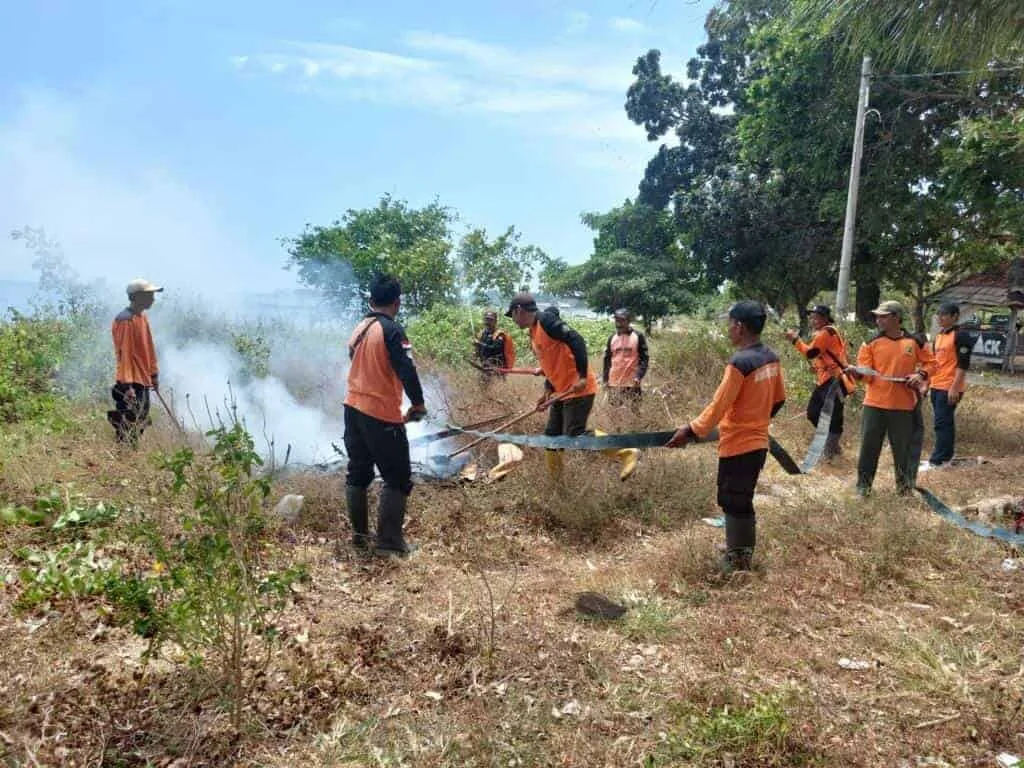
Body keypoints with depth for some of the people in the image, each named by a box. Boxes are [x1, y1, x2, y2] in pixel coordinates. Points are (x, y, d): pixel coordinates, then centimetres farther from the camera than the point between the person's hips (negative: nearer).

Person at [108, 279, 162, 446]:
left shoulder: (142, 317, 13)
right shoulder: (125, 320, -15)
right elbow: (123, 354, -19)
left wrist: (154, 373, 21)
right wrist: (127, 385, -22)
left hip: (143, 380, 10)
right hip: (131, 383, -9)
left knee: (140, 424, 14)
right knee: (128, 430, -8)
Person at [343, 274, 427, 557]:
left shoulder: (359, 330, 10)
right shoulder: (391, 330, -14)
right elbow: (406, 370, -21)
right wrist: (418, 403, -7)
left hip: (354, 409, 8)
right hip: (382, 415, -8)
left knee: (358, 473, 17)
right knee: (398, 478, 2)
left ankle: (359, 534, 25)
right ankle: (389, 541, 2)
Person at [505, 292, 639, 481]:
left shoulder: (546, 320, -14)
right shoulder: (533, 332, 16)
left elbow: (576, 340, -23)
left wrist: (582, 376, -28)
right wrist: (548, 391, 14)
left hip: (578, 389, -10)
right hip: (562, 392, 10)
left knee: (575, 435, -13)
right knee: (552, 435, 12)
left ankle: (627, 453, -4)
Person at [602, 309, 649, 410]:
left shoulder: (638, 336, -1)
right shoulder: (612, 338, 10)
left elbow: (644, 358, -4)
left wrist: (639, 376, -17)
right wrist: (605, 378, 8)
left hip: (631, 383, -3)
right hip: (614, 383, 4)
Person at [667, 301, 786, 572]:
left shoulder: (739, 362, -22)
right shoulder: (771, 357, 3)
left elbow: (718, 406, -20)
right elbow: (779, 398, 15)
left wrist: (691, 430, -13)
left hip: (738, 445, -8)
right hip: (758, 442, 8)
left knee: (734, 504, 5)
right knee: (743, 502, 19)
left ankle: (737, 562, 14)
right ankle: (742, 553, 31)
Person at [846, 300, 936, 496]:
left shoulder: (915, 342, 2)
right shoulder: (871, 343, 0)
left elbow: (931, 363, 12)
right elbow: (866, 373, -6)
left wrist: (921, 375, -8)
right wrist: (857, 372, -28)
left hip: (903, 406, 0)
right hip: (874, 405, 0)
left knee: (902, 448, 11)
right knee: (869, 446, 3)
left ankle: (904, 485, 29)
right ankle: (863, 485, 14)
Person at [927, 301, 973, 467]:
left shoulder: (961, 335, -11)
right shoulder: (938, 336, 15)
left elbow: (963, 364, -15)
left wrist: (955, 387, -20)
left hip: (950, 388, -8)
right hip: (936, 386, 8)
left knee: (942, 423, -7)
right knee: (945, 422, 13)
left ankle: (937, 460, -4)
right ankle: (947, 456, 21)